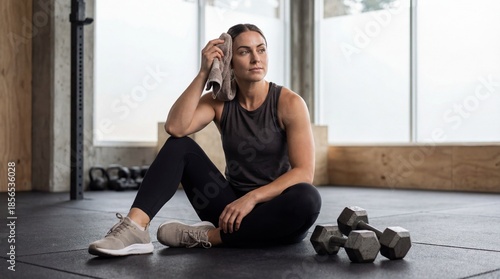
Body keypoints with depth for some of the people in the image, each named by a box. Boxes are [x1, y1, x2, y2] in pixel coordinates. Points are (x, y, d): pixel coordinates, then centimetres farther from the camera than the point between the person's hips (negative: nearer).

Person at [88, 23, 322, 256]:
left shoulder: (289, 103, -9)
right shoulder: (219, 101, 1)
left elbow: (304, 172, -18)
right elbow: (175, 127, -19)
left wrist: (252, 198, -27)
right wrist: (203, 73, -19)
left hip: (277, 213, -2)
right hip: (234, 207, 3)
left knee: (307, 198, -37)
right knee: (179, 144, -14)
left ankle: (206, 236, -26)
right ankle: (135, 227, -31)